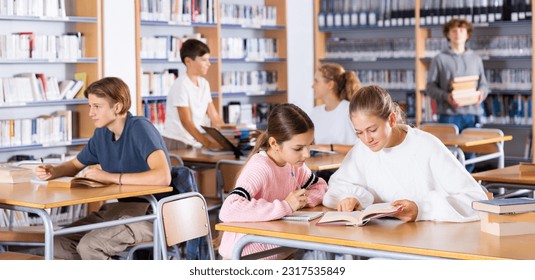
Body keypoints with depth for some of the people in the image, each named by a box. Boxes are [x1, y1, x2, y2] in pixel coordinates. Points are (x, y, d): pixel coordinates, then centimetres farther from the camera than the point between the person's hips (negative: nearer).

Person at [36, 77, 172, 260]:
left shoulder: (140, 128, -18)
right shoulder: (102, 134, 7)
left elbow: (163, 177, -33)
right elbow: (75, 165, 23)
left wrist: (111, 177, -28)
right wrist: (52, 172, 0)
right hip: (122, 207, 8)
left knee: (89, 246, -25)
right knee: (60, 244, -5)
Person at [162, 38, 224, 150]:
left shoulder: (204, 84, 10)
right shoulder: (181, 85, -12)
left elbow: (215, 117, 10)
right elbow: (186, 122, -20)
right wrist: (208, 143, -31)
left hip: (196, 144, 6)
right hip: (176, 143, -6)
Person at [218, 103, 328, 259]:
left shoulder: (292, 162, -1)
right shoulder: (260, 169, -24)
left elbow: (320, 186, 15)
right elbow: (228, 210, -38)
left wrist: (302, 200, -8)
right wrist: (285, 206, -31)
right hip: (244, 255, -7)